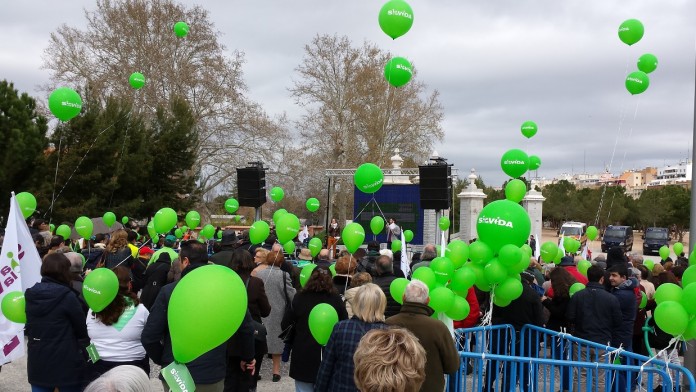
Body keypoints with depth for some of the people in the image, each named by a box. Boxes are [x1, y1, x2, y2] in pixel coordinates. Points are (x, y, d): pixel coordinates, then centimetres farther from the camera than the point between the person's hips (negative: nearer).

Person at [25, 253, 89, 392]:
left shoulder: (30, 295, 1)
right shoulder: (67, 296, -16)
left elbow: (28, 328, 13)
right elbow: (83, 328, -7)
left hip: (37, 363, 5)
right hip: (66, 364, -5)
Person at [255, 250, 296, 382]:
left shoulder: (258, 274, -5)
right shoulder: (284, 275, -11)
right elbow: (291, 295, -8)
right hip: (278, 314, -2)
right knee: (276, 340, 9)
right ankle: (276, 370, 14)